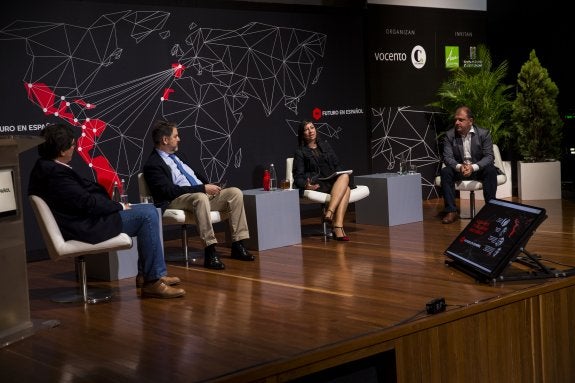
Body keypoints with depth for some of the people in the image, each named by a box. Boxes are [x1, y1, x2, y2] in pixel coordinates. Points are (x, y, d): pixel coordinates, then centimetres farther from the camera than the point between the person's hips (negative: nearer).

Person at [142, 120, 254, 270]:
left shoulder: (178, 156, 22)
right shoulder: (152, 165, -6)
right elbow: (170, 191, -17)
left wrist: (209, 185, 8)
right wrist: (203, 188, -19)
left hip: (204, 194, 8)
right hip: (177, 201, -8)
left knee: (235, 192, -12)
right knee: (201, 197, -40)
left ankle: (238, 246, -12)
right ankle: (210, 252, -40)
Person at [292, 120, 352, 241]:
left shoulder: (325, 146, 25)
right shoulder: (300, 152, 10)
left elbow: (337, 165, 24)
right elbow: (298, 177, 1)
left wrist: (340, 174, 1)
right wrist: (306, 186, -20)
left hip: (334, 182, 5)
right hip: (316, 184, -4)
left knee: (344, 176, -32)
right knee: (345, 187, -30)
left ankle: (337, 227, -43)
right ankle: (337, 227, -43)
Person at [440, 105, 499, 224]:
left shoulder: (484, 133, -6)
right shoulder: (449, 135, -2)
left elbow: (489, 157, -12)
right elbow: (447, 157, -9)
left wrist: (473, 167, -31)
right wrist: (459, 167, -32)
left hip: (478, 169, -1)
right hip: (458, 169, 1)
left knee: (491, 170, -31)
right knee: (445, 171, -28)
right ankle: (451, 211, -27)